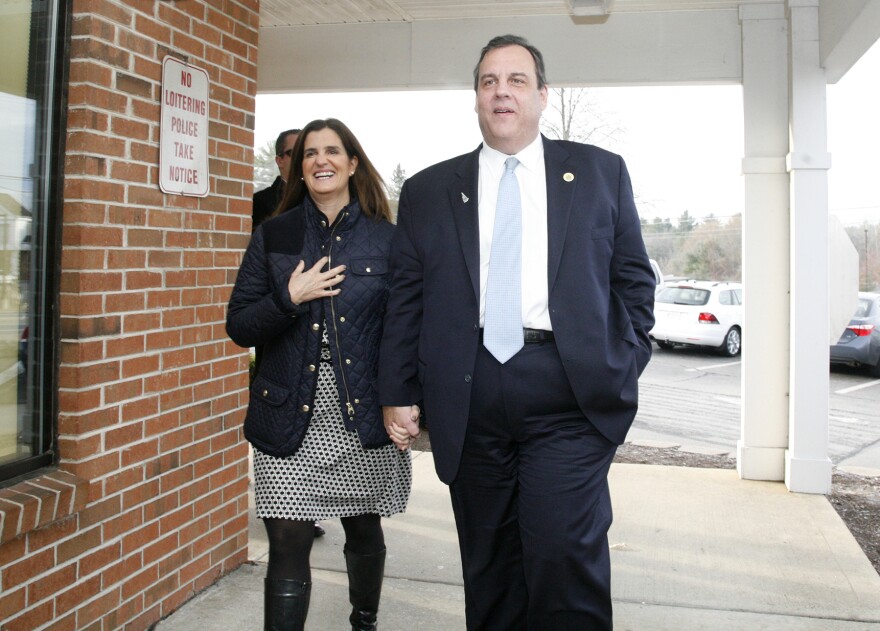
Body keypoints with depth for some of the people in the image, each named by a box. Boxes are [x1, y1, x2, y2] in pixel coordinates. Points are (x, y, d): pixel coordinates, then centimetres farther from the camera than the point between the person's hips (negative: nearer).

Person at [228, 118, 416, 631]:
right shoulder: (273, 237, 5)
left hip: (364, 417, 0)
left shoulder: (387, 239, 2)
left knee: (365, 533, 17)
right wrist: (289, 298, -14)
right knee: (288, 546, -2)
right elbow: (239, 327, 3)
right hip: (290, 418, 0)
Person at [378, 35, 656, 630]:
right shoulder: (427, 192, 12)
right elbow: (405, 301, 10)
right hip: (470, 397, 2)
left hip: (569, 397, -1)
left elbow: (633, 278, 10)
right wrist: (398, 393, 4)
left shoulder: (601, 173, 11)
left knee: (565, 555, -9)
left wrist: (625, 369, 1)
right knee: (488, 567, 9)